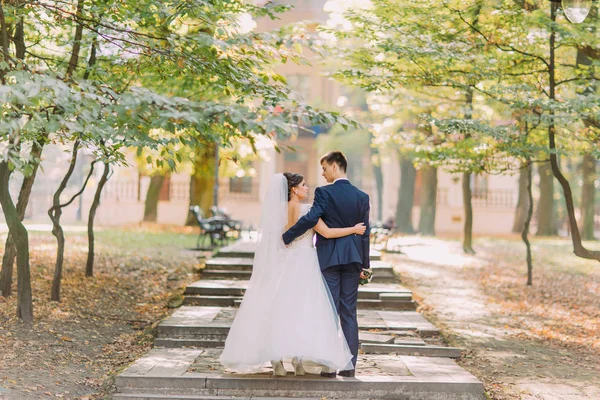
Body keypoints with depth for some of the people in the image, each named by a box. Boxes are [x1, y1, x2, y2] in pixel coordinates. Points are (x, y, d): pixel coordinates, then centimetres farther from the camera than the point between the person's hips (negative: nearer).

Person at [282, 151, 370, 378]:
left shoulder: (324, 193, -8)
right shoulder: (362, 197, 6)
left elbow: (311, 218, -21)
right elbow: (364, 233, 8)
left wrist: (285, 238, -13)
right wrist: (364, 264, 13)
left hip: (329, 257, -4)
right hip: (353, 258, 4)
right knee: (349, 312, 7)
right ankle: (349, 365, 7)